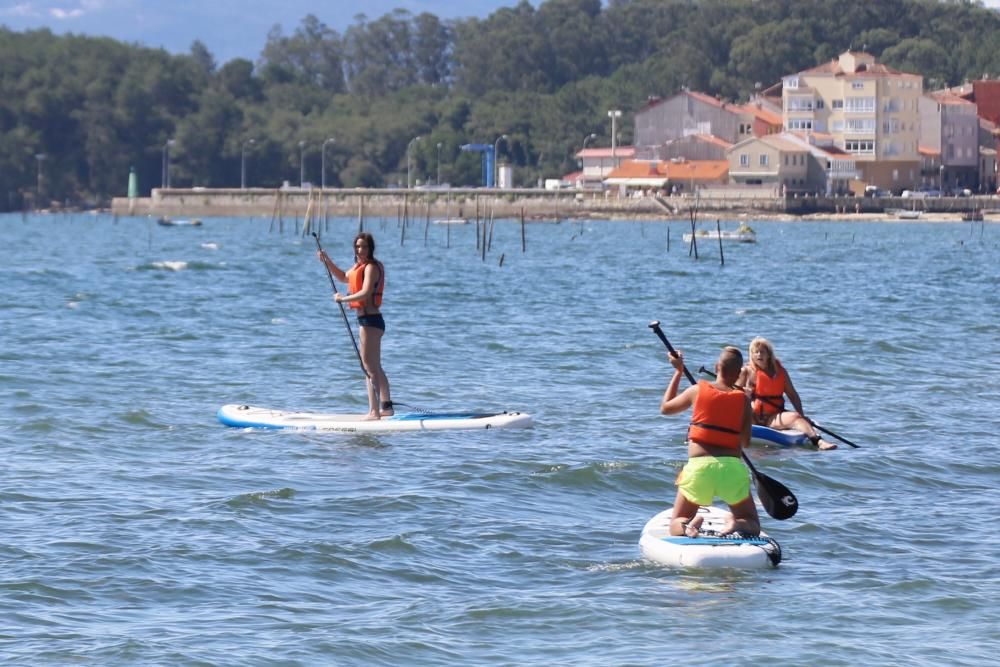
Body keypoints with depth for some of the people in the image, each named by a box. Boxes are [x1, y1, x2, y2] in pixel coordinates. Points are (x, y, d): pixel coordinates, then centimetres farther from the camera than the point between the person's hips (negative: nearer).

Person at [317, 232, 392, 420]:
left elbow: (365, 293, -26)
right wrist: (327, 262, 23)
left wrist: (343, 298, -19)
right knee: (376, 367, 18)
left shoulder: (371, 267, -14)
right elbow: (343, 277, 34)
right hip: (368, 320, 11)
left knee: (369, 367, -10)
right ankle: (386, 406, 26)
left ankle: (374, 410, -12)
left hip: (370, 320, -11)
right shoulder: (359, 266, 17)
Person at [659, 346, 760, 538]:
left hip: (699, 466, 0)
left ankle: (689, 526, -19)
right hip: (732, 468, 0)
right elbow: (745, 441, 7)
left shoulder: (697, 391, 6)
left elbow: (665, 407, 24)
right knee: (752, 527, 16)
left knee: (676, 525, 17)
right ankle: (737, 525, -20)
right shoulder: (743, 400, 4)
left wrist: (678, 372, 32)